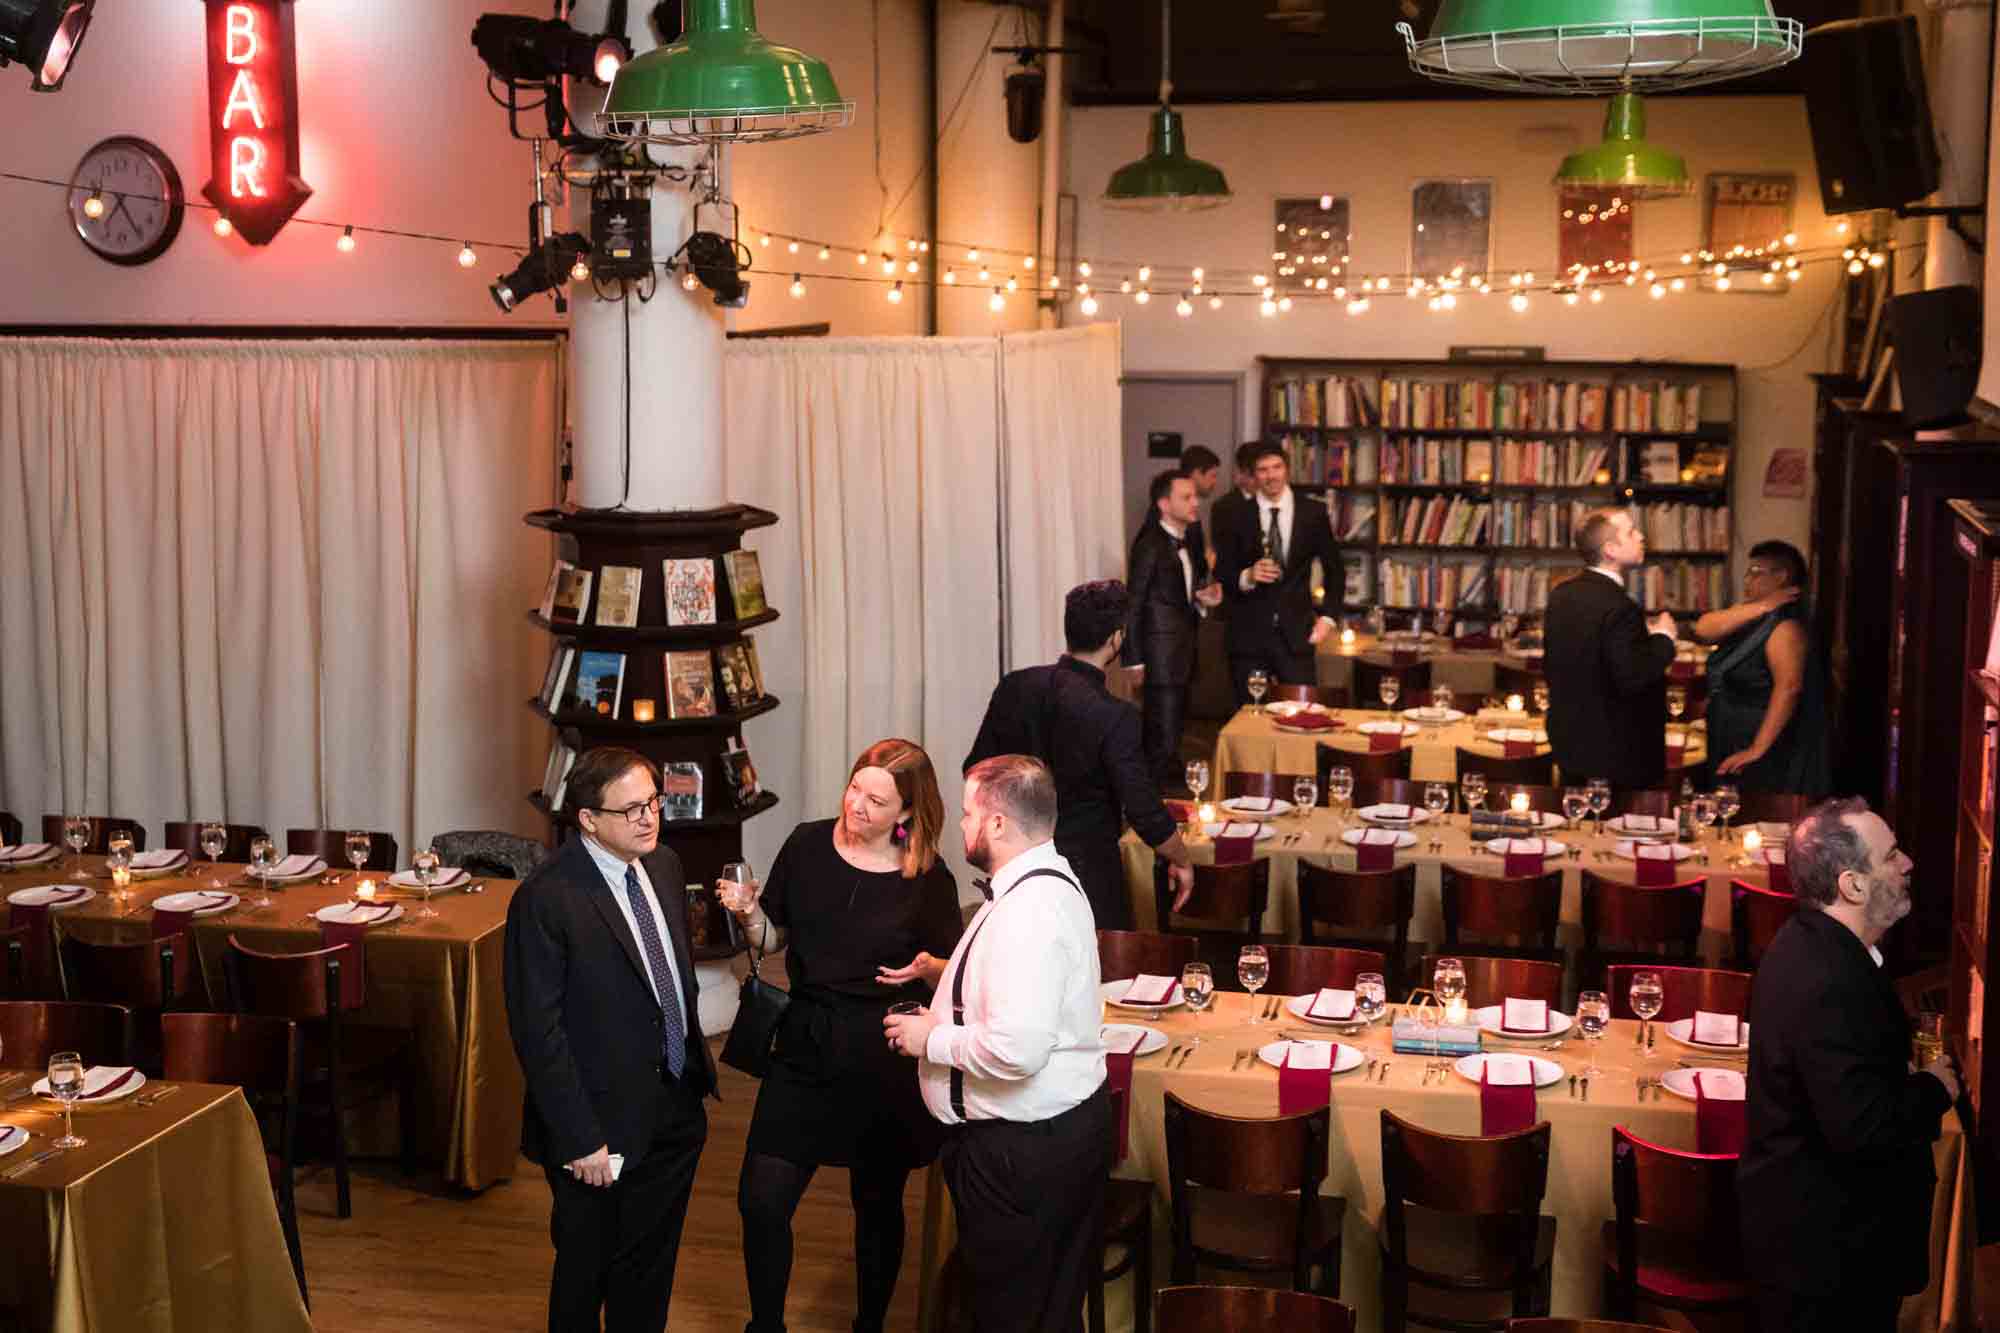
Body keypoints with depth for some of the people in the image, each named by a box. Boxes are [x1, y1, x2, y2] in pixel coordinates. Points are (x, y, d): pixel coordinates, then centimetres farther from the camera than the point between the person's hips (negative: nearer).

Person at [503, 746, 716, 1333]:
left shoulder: (663, 864, 2)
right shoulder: (546, 899, -21)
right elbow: (539, 1033, -20)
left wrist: (696, 1066, 14)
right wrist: (580, 1140, -19)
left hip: (675, 1113, 7)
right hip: (606, 1127, -6)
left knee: (650, 1269, 21)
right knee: (586, 1271, 14)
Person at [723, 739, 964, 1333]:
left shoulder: (928, 880, -9)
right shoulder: (808, 845, -3)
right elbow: (774, 937, 8)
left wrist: (925, 968, -21)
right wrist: (748, 912, -12)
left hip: (884, 1060, -2)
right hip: (806, 1045, 2)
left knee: (877, 1204, 14)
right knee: (761, 1201, -3)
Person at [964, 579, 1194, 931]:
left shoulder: (1014, 687, -7)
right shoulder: (1116, 718, -22)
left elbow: (976, 770, 4)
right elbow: (1146, 815, -19)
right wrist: (1182, 861, 0)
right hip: (1087, 876, -5)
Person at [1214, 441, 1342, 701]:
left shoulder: (1313, 512, 4)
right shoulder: (1237, 516, 1)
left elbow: (1333, 568, 14)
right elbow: (1221, 574, 4)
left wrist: (1328, 617, 6)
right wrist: (1247, 577, -17)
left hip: (1296, 632, 0)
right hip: (1249, 633, 0)